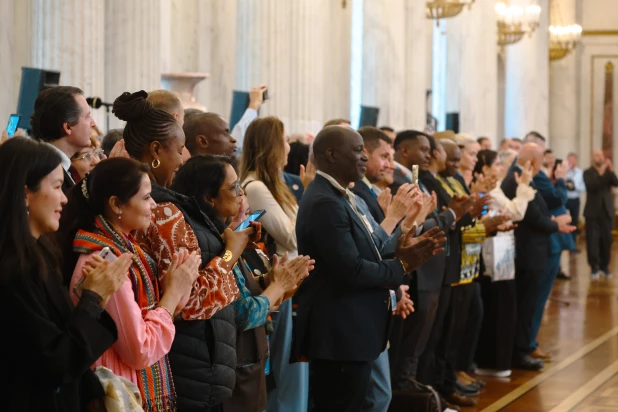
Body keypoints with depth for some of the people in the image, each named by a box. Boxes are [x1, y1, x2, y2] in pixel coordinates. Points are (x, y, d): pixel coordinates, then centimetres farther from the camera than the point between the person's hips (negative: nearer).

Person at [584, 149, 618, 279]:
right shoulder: (588, 172, 0)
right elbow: (590, 186, -17)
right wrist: (600, 173, -24)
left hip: (607, 211, 3)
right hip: (593, 212, -3)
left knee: (606, 240, 3)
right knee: (592, 241, -6)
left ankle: (604, 266, 14)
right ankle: (594, 267, 0)